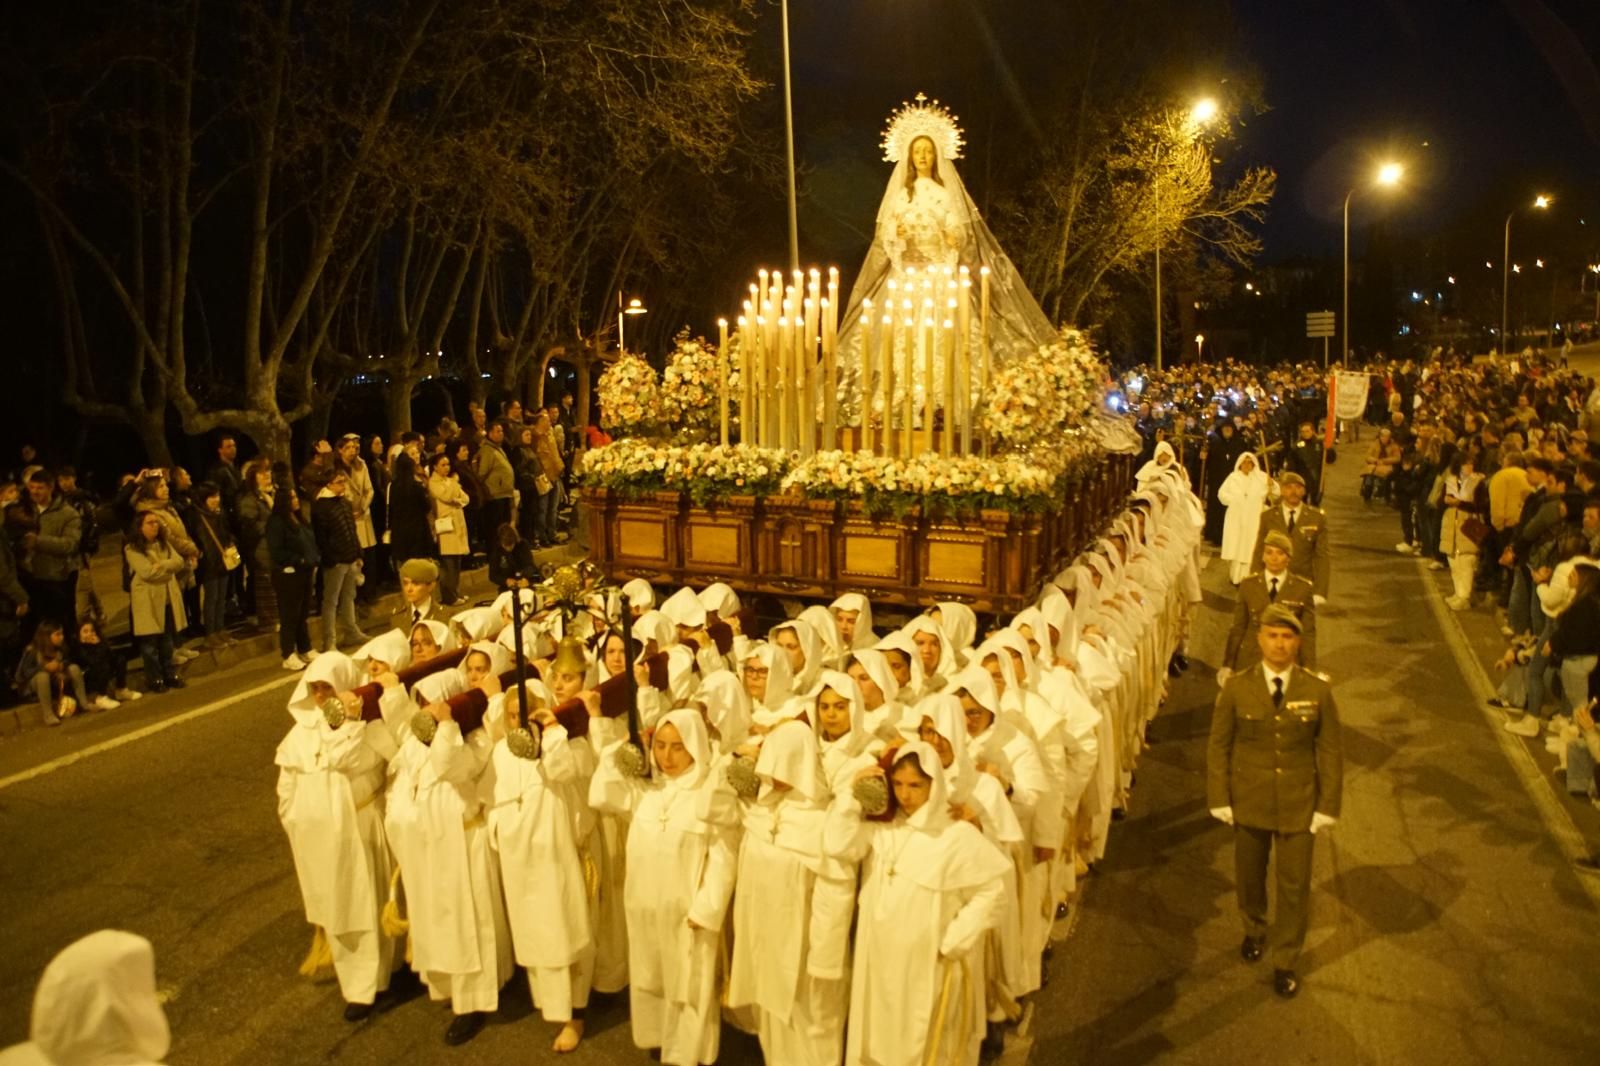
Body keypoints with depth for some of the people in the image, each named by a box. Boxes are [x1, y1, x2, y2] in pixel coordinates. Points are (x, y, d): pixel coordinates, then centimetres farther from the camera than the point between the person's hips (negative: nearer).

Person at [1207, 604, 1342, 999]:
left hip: (1298, 805, -1)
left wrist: (1327, 806, -5)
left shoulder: (1317, 691, -9)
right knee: (1249, 876, 19)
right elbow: (1219, 746, -4)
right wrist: (1220, 800, -6)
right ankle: (1255, 931, 48)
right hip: (1249, 802, 1)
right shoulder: (1237, 689, -9)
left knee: (1294, 885, 6)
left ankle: (1285, 962, 27)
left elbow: (1330, 751, -3)